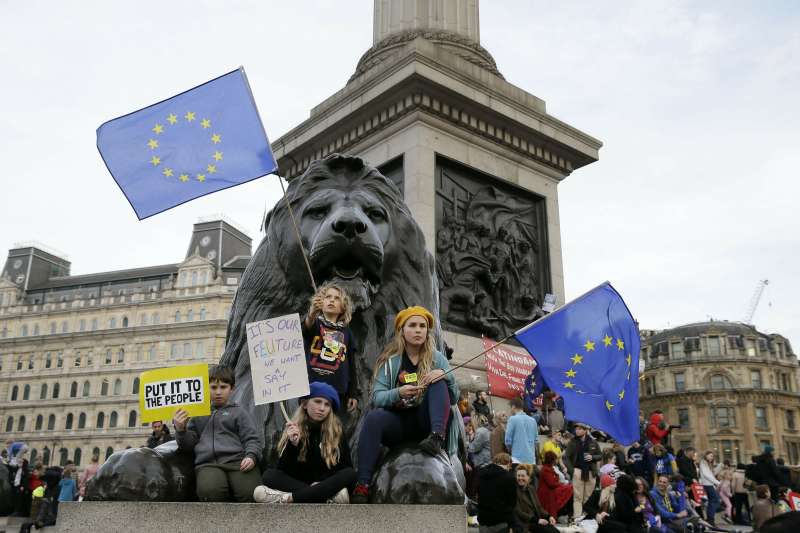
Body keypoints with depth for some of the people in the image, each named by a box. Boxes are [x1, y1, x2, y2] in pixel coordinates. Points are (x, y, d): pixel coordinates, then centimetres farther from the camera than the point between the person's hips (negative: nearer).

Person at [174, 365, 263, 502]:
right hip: (208, 463, 1)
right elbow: (188, 444, 24)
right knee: (210, 491, -35)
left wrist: (251, 456, -10)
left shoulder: (238, 412, 21)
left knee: (251, 493, -32)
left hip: (237, 460, -1)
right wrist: (180, 430, 3)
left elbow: (253, 439, 11)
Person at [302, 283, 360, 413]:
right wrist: (312, 313, -43)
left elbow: (351, 364, 16)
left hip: (338, 391, 3)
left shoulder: (346, 332, 15)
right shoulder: (314, 324, 6)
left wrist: (353, 393, 11)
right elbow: (304, 330, -20)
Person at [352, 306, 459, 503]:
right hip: (398, 422, 0)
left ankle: (437, 438, -35)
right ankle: (362, 486, -36)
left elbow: (454, 398, 2)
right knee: (373, 418, -32)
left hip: (426, 422, 1)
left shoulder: (437, 358, 6)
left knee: (439, 381, -19)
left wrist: (447, 376, -19)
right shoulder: (389, 361, 4)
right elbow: (377, 397, -7)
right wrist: (398, 393, -27)